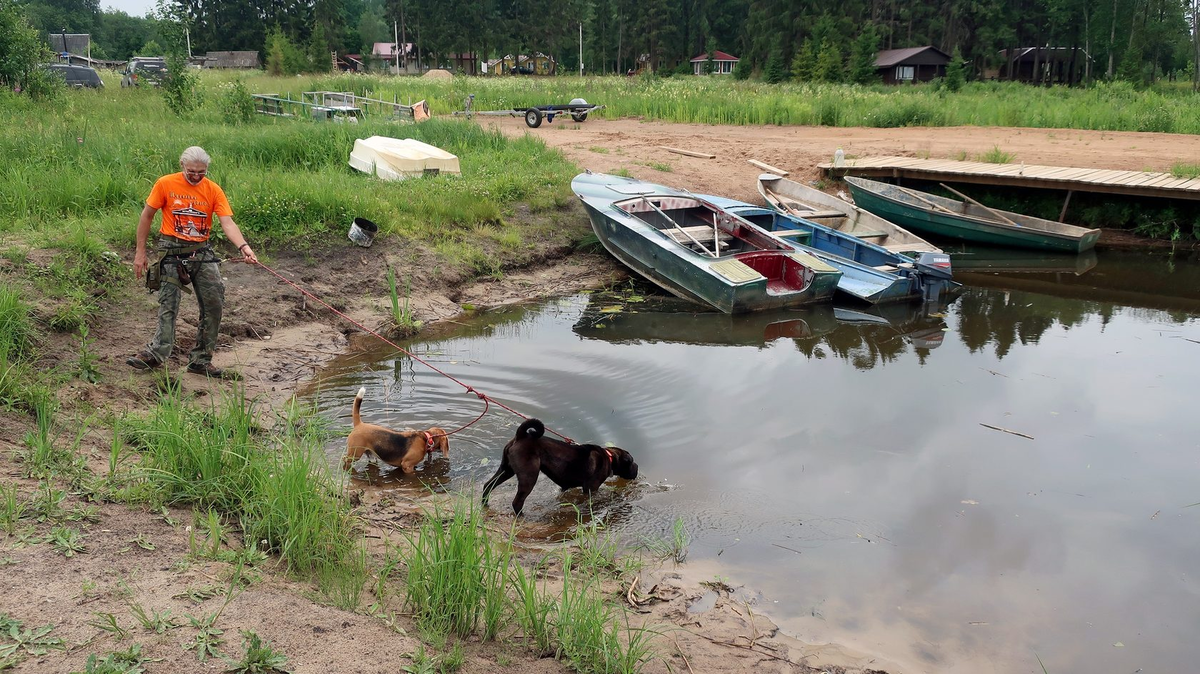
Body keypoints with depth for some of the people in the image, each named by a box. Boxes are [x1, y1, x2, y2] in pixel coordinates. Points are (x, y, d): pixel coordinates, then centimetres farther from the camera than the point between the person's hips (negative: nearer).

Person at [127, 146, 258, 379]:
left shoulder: (213, 190, -1)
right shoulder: (165, 184, -5)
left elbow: (227, 222, -10)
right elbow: (147, 216, 2)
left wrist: (244, 247, -28)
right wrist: (140, 252, 1)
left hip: (202, 252, 3)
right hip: (172, 252, -3)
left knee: (214, 305, 1)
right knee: (168, 305, -6)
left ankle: (201, 360, 11)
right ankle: (157, 352, 1)